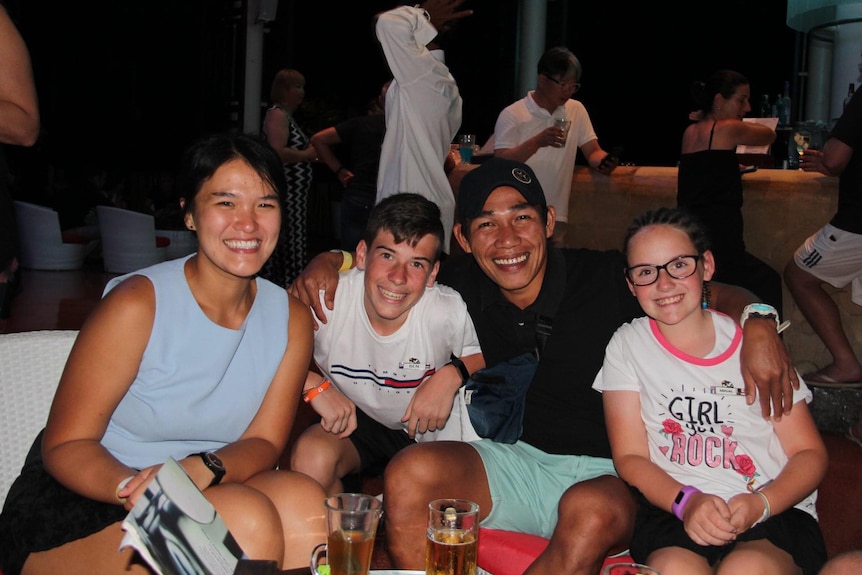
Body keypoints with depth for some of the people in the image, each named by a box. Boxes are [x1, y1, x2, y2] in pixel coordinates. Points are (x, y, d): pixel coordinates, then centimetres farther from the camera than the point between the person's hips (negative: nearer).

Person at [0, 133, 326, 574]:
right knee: (245, 518, -31)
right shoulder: (137, 303, -15)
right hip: (77, 512, -4)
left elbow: (264, 442, -3)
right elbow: (65, 446, -13)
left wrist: (202, 469, -26)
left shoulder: (292, 318, 0)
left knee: (303, 502, -26)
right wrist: (132, 487, -36)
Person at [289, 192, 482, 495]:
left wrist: (452, 374, -22)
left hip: (429, 427, 1)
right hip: (350, 422, 0)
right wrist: (314, 385, -28)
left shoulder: (449, 311, -23)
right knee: (310, 458, -30)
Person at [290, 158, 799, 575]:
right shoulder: (464, 287, 1)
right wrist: (328, 261, -4)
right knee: (409, 473, -24)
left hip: (606, 470, -3)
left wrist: (758, 324, -26)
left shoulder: (608, 279, -9)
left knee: (592, 511, -38)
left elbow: (718, 295, -5)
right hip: (514, 460, 3)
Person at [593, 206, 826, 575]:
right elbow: (629, 457, 3)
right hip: (673, 512, 0)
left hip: (775, 509, 1)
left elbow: (810, 453, 7)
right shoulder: (627, 346, 8)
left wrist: (760, 504, -14)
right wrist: (686, 501, -17)